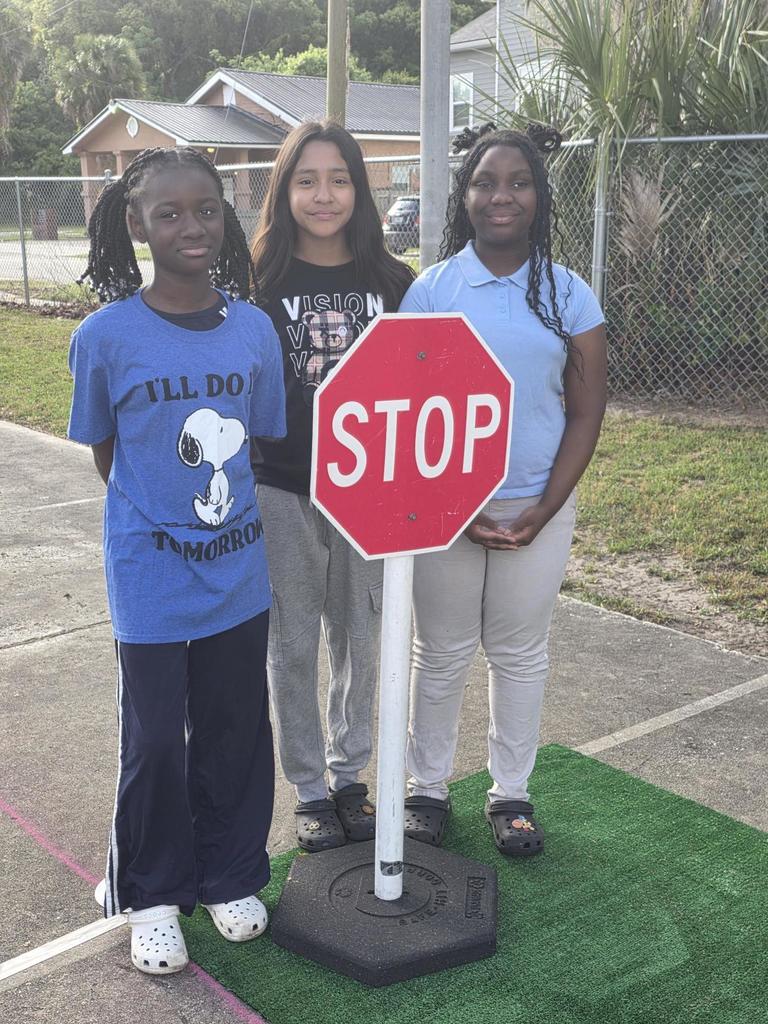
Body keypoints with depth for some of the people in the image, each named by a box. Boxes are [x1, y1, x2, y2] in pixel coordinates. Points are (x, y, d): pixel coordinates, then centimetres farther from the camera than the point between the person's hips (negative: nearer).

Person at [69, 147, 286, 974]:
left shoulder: (253, 327, -3)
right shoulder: (107, 334, -12)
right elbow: (104, 454, -1)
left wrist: (231, 510, 2)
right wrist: (165, 517, -1)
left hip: (238, 572, 3)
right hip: (152, 579, -3)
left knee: (235, 731, 15)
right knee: (155, 741, 10)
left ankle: (230, 878, 37)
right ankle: (152, 898, 33)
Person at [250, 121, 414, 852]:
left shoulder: (391, 282, 0)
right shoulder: (260, 280, -5)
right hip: (281, 491, -2)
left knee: (358, 637, 13)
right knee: (293, 643, 9)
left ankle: (349, 774, 32)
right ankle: (309, 789, 26)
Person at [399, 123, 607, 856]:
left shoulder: (567, 293, 0)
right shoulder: (430, 289, -2)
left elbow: (586, 411, 1)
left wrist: (544, 509, -9)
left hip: (538, 507, 1)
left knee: (520, 653, 12)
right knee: (441, 652, 10)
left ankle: (511, 792, 28)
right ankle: (427, 787, 27)